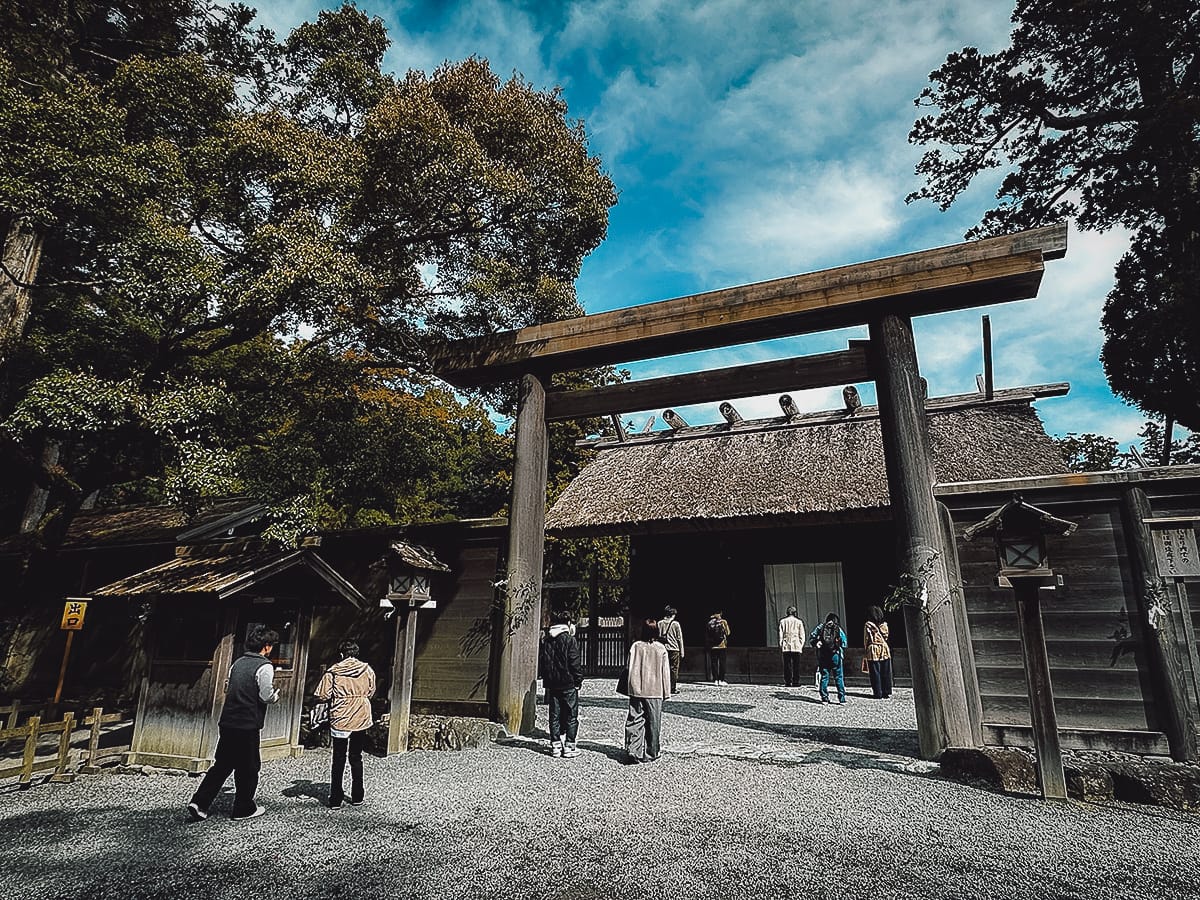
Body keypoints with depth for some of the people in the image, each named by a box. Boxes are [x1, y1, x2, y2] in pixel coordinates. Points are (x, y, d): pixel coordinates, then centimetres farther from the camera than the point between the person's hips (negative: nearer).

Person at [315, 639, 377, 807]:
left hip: (340, 721, -2)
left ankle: (336, 799, 14)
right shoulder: (368, 670, -2)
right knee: (356, 758, 15)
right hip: (361, 720, 2)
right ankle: (357, 797, 21)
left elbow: (322, 695, -9)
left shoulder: (333, 671, -8)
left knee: (338, 760, 10)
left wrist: (336, 696, 9)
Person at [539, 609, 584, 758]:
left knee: (554, 716, 11)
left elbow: (541, 663, 10)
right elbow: (575, 664, -12)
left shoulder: (545, 641, 5)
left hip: (552, 684, 5)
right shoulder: (570, 640, -11)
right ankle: (569, 746, 5)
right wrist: (579, 680, -1)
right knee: (571, 716, 5)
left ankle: (555, 746, 14)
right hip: (568, 684, -5)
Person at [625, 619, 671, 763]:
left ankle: (633, 751, -7)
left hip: (637, 691, 0)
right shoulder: (661, 648, -4)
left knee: (634, 721, 5)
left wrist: (631, 688, 12)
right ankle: (650, 754, 14)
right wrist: (666, 692, 9)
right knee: (653, 723, 9)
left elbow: (631, 668, 2)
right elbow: (665, 672, 1)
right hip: (655, 691, 0)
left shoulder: (636, 646, -3)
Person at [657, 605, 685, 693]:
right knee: (674, 668, 4)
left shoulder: (659, 623, 4)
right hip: (674, 648, -3)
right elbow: (679, 638, 0)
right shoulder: (675, 623, -3)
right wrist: (682, 652, 5)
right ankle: (673, 688, 4)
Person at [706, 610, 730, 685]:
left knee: (714, 663, 6)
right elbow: (727, 633, -2)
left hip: (712, 646, 2)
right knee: (722, 663, 4)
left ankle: (715, 680, 5)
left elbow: (707, 633, 9)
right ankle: (721, 680, 2)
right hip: (722, 645, -2)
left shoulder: (710, 622, 0)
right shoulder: (723, 622, -6)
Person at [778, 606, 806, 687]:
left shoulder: (782, 621, 5)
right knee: (796, 665, 3)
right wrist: (802, 645, 10)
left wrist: (780, 645, 11)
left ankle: (787, 681, 1)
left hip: (786, 646, 1)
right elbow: (802, 635, 4)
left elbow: (780, 635, 7)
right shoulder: (799, 621, 3)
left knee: (787, 665, 3)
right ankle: (795, 682, 1)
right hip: (796, 646, -1)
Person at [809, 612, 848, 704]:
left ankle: (824, 698, 8)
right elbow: (844, 643, -1)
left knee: (824, 677, 8)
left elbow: (812, 638, -1)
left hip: (822, 656, 2)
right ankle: (842, 698, 6)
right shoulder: (838, 629, 2)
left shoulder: (820, 628, 5)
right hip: (835, 655, -1)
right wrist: (842, 652, 11)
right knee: (839, 677, 6)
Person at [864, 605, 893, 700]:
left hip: (873, 650, -3)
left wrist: (866, 649, 9)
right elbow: (886, 637, 10)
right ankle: (886, 692, 10)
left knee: (875, 673, 1)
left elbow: (866, 639, -1)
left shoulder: (868, 625, -5)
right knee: (886, 673, 8)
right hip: (885, 649, 3)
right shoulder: (884, 624, 5)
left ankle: (878, 693, 1)